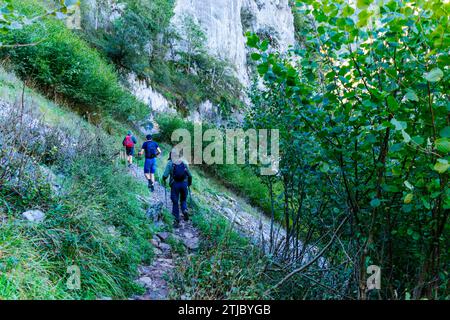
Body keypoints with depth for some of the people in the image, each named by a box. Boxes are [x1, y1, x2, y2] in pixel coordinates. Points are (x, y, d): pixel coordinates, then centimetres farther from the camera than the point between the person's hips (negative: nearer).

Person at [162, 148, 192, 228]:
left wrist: (164, 180, 12)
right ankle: (185, 210, -8)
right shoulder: (184, 162, 3)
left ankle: (177, 220, 6)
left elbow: (165, 175, -8)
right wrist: (189, 183, 19)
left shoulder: (170, 163, -3)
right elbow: (189, 175, 4)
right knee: (183, 200, 20)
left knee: (175, 202, 8)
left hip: (174, 184, -2)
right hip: (184, 183, 2)